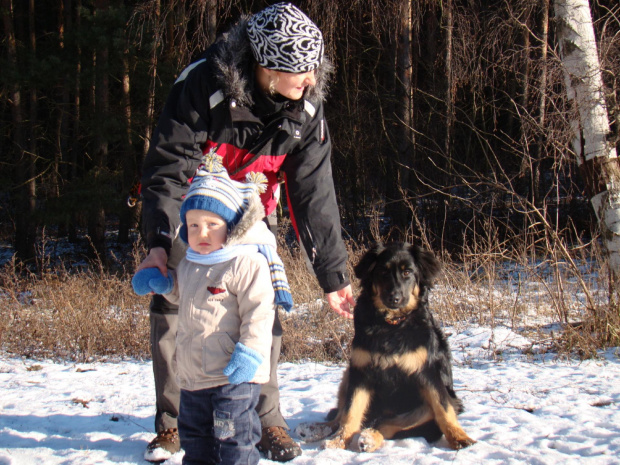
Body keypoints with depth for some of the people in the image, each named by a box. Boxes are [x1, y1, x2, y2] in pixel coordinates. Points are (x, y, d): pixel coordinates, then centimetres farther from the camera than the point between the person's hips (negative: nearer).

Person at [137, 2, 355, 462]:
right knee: (172, 310, -5)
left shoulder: (307, 109, -18)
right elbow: (168, 167, -26)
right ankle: (172, 424, 8)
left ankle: (267, 419, 6)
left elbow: (314, 195, -13)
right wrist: (160, 242, -36)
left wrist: (333, 274, -13)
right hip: (185, 212, -2)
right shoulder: (203, 83, -30)